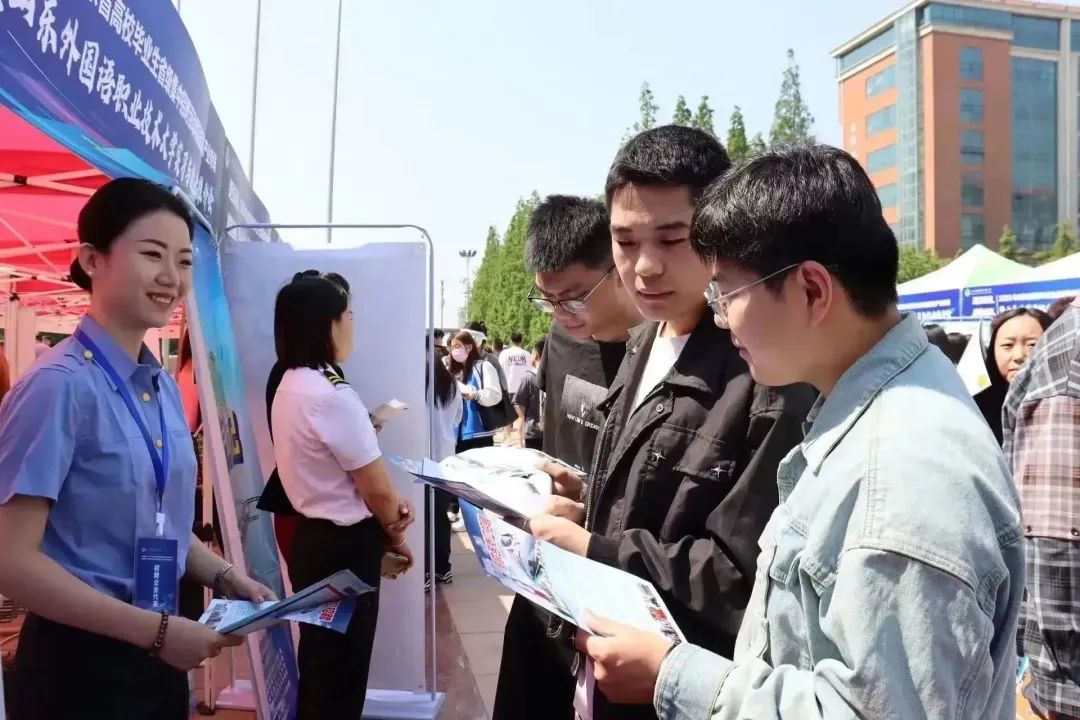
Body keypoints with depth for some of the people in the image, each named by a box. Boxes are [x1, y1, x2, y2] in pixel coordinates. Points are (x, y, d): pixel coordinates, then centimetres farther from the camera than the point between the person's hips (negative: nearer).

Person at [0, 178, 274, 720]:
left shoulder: (164, 386, 3)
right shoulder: (60, 384, -19)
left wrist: (225, 579, 1)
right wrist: (157, 629, -18)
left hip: (156, 657, 7)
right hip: (79, 665, -7)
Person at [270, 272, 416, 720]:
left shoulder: (290, 386, 5)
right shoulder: (333, 395, -25)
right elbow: (375, 487, -19)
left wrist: (392, 505, -3)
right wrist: (395, 535, -1)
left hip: (313, 536, 9)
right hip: (344, 545, -9)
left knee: (320, 659, 23)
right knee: (342, 665, 9)